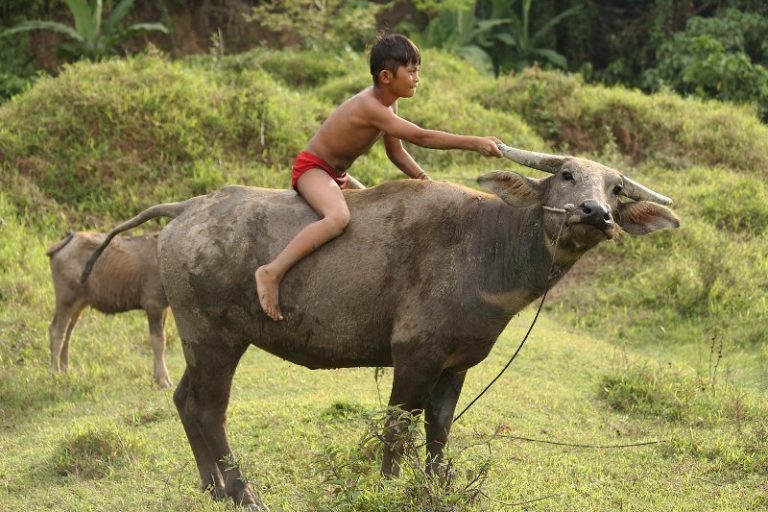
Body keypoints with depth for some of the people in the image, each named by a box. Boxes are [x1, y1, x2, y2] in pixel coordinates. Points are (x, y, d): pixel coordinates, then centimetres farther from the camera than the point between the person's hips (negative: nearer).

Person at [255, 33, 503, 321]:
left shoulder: (388, 103, 3)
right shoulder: (370, 107, -26)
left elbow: (396, 152, 12)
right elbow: (421, 137, -32)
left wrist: (426, 181, -1)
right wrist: (474, 143, -35)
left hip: (336, 175, 11)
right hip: (311, 168, -11)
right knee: (338, 217, -35)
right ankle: (271, 272, -37)